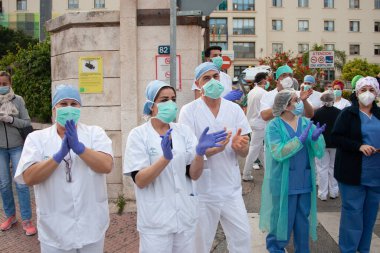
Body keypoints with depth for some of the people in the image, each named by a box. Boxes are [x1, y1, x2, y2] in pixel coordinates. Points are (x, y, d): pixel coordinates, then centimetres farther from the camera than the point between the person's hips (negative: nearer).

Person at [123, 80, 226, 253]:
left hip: (185, 215, 4)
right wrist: (166, 157, -30)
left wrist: (200, 151, -21)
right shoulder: (138, 134, -9)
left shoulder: (183, 131, 1)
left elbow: (194, 175, -2)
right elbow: (139, 181, -16)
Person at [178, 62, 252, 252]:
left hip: (231, 188, 3)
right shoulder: (188, 111, -9)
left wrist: (238, 145, -22)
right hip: (202, 190, -3)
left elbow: (244, 152, 2)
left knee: (243, 236, 10)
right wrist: (213, 149, -30)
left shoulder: (234, 109, 1)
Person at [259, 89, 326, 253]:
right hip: (284, 182, -4)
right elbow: (278, 152, -22)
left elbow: (319, 153, -1)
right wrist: (300, 140, -26)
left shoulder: (307, 123, 4)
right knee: (283, 218, 9)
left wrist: (316, 139, -21)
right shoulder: (274, 126, -9)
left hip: (305, 182, 5)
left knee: (303, 220, 16)